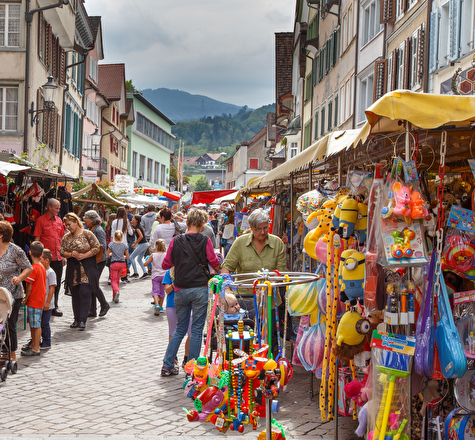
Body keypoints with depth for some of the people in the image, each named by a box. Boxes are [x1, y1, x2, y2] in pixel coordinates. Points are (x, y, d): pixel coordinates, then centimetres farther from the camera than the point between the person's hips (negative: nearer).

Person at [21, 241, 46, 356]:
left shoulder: (33, 268, -19)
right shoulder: (42, 267, 8)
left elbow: (29, 287, -17)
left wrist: (26, 299, -5)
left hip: (34, 301, -9)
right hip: (40, 299, 9)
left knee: (36, 325, -3)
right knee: (33, 324, 18)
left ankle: (36, 349, 1)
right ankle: (33, 345, 28)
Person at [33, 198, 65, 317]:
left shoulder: (59, 220, 12)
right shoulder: (41, 220, -4)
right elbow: (37, 239, -5)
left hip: (58, 258, 5)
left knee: (57, 284, 9)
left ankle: (54, 307, 19)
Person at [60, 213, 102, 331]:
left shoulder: (87, 234, -3)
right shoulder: (66, 237, 9)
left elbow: (97, 247, -6)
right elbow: (62, 251, 7)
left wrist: (83, 255, -12)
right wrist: (71, 254, -12)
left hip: (87, 269, -4)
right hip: (73, 269, 4)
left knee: (85, 293, -12)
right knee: (75, 294, 7)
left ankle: (83, 320, -11)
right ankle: (77, 319, 17)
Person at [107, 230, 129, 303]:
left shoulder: (111, 244, -9)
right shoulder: (124, 245, -4)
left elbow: (108, 255, 0)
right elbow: (127, 257, -1)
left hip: (114, 263, -3)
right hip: (122, 263, 3)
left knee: (113, 281, 2)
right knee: (117, 280, 16)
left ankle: (116, 291, -28)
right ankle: (114, 297, 23)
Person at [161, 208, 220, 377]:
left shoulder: (176, 241, 0)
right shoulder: (205, 241, -6)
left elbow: (165, 265, 7)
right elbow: (215, 264, 0)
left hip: (181, 290, 3)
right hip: (200, 289, -3)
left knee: (180, 329, 16)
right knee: (197, 330, 5)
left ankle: (167, 365, 15)